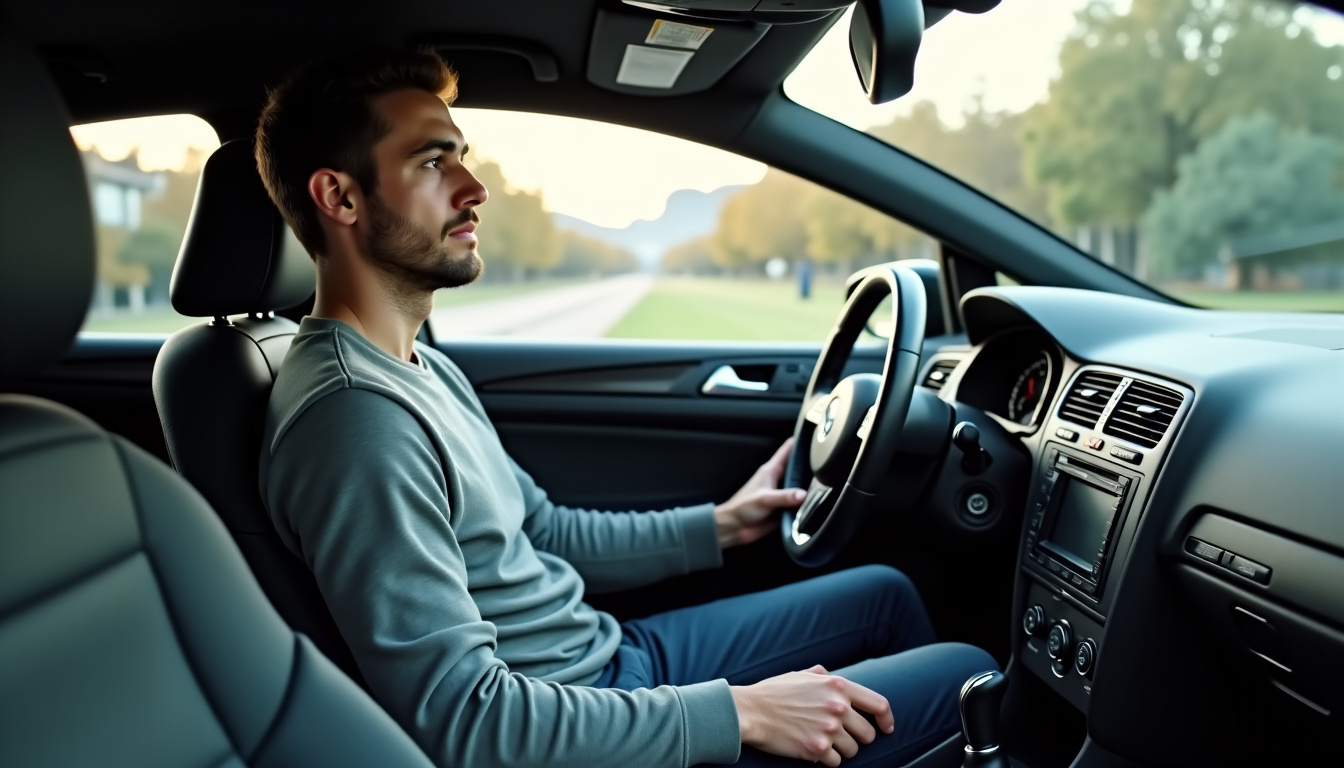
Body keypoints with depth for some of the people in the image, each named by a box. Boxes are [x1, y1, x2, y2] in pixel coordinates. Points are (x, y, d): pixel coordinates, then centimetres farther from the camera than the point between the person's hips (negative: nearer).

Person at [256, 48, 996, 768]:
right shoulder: (355, 416, -26)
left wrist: (718, 525, 10)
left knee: (885, 592, 19)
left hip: (615, 655, 9)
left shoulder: (422, 370, 6)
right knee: (968, 673, 0)